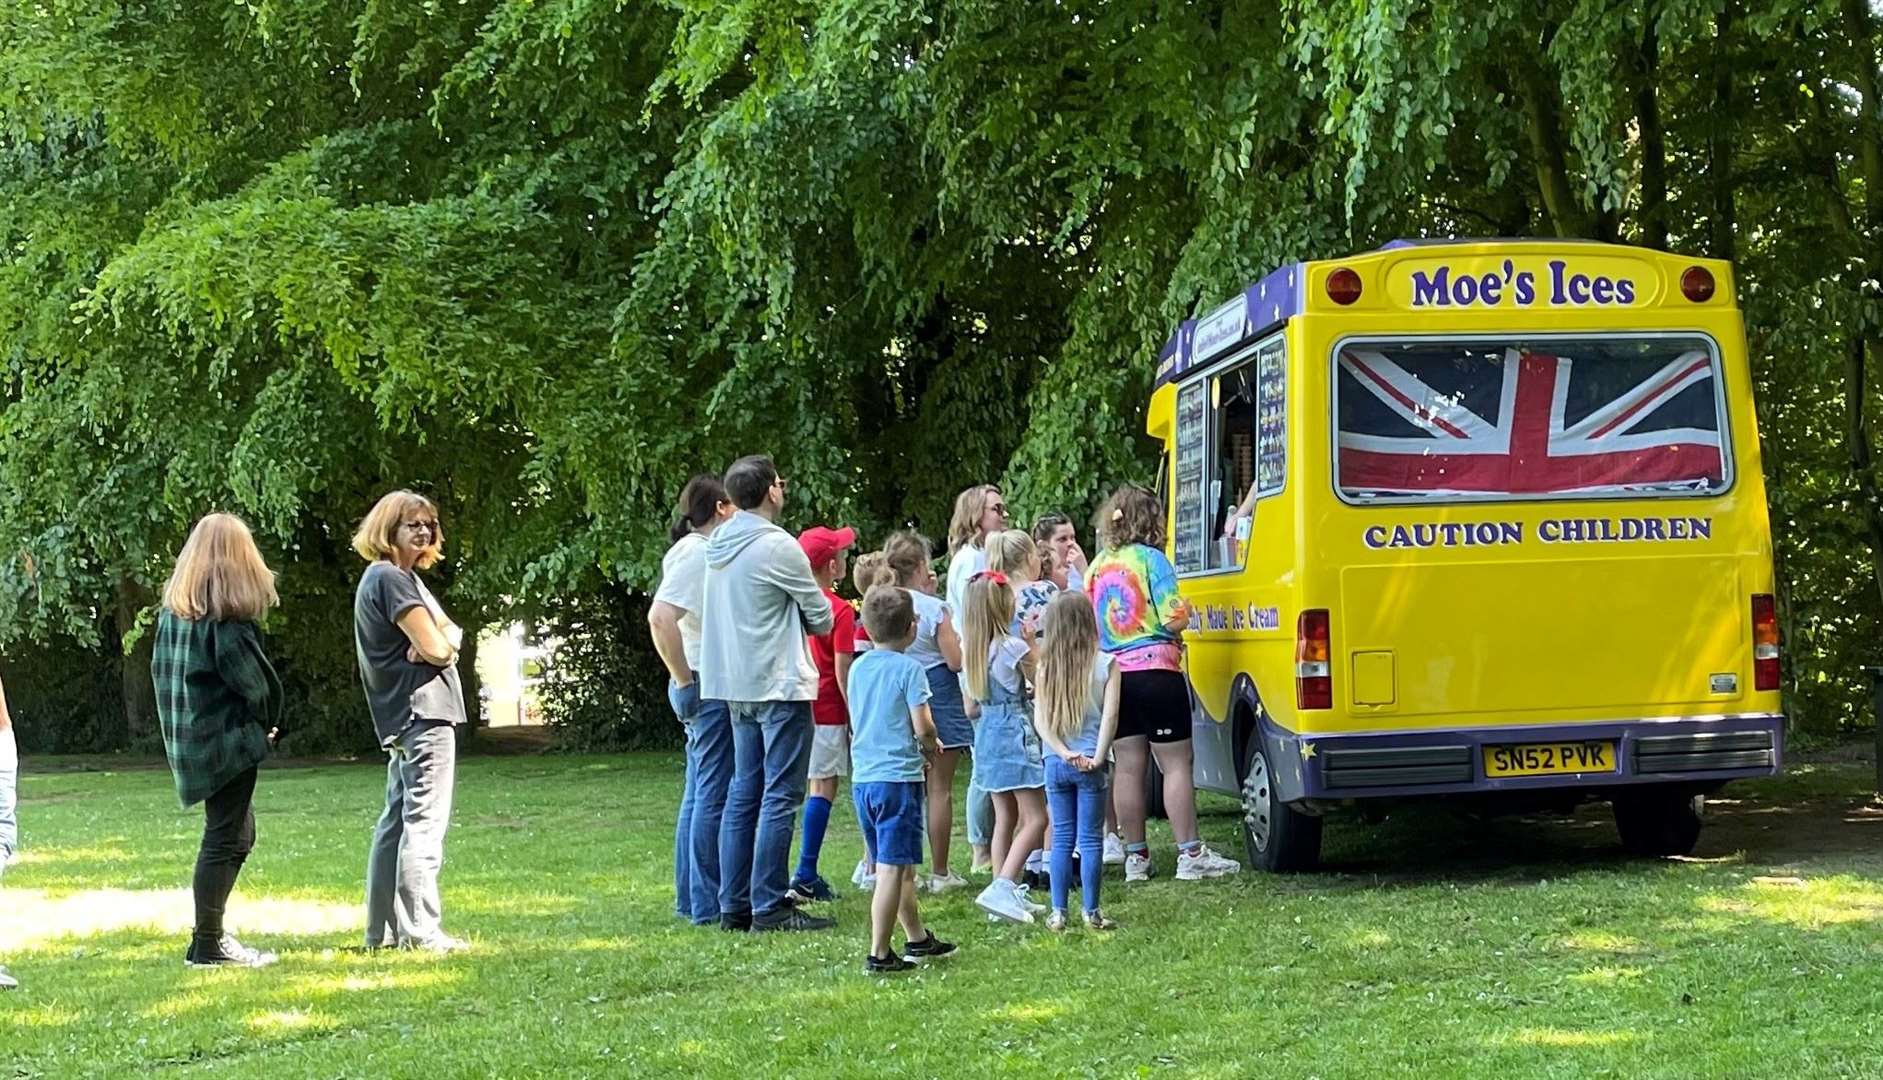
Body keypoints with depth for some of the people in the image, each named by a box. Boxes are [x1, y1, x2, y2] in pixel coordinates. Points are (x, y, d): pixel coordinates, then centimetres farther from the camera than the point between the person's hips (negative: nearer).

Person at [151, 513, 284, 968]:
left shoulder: (173, 609, 9)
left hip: (191, 738, 8)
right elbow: (251, 680, -18)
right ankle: (208, 945, 2)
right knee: (224, 839, -2)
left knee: (237, 834, 18)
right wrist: (266, 721, 2)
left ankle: (211, 935, 20)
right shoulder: (226, 617, -15)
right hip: (228, 738, -8)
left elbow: (162, 671, 10)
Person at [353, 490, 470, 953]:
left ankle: (383, 929, 16)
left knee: (396, 823, 12)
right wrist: (441, 644, 5)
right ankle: (421, 930, -12)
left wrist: (440, 639, -7)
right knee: (424, 823, -11)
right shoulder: (390, 579, -11)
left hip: (401, 721, 11)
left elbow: (450, 634, 15)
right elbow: (435, 648, -17)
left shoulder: (404, 578, 21)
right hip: (423, 711, -11)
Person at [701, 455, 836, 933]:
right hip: (781, 683, -8)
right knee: (780, 796, -5)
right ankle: (769, 906, -6)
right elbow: (822, 618, -8)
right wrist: (820, 619, 15)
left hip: (737, 685, 8)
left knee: (744, 793, 12)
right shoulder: (777, 547, -15)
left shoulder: (719, 545, 8)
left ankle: (734, 904, 14)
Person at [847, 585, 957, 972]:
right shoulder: (909, 669, -10)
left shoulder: (858, 668, 11)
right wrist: (931, 747, 8)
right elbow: (922, 727, -15)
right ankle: (879, 955, -7)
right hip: (898, 777, -7)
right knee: (892, 868, -5)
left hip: (862, 777, 7)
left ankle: (918, 939, 31)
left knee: (901, 866, 19)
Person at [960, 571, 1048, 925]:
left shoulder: (970, 652, 6)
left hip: (987, 735, 8)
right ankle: (1002, 888, -17)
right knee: (1034, 818, -5)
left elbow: (972, 709, 12)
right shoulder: (1014, 648, -14)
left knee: (1005, 819, 13)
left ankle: (1006, 893, 13)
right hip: (1016, 733, -8)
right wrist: (1035, 649, 4)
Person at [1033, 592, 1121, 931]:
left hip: (1056, 763, 2)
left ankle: (1058, 912, 10)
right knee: (1090, 839, 4)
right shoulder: (1106, 664, -6)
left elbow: (1040, 719, -5)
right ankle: (1092, 912, 7)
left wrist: (1064, 753, -8)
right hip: (1091, 764, -2)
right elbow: (1109, 715, -12)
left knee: (1062, 839, 10)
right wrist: (1098, 757, -10)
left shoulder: (1046, 667, 0)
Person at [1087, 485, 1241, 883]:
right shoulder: (1151, 559, -8)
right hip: (1155, 671, -6)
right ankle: (1190, 854, -1)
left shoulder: (1098, 566, 9)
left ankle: (1136, 856, 12)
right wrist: (1185, 612, 7)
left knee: (1128, 765, 8)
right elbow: (1173, 620, -14)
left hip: (1113, 675, 6)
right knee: (1176, 762, -1)